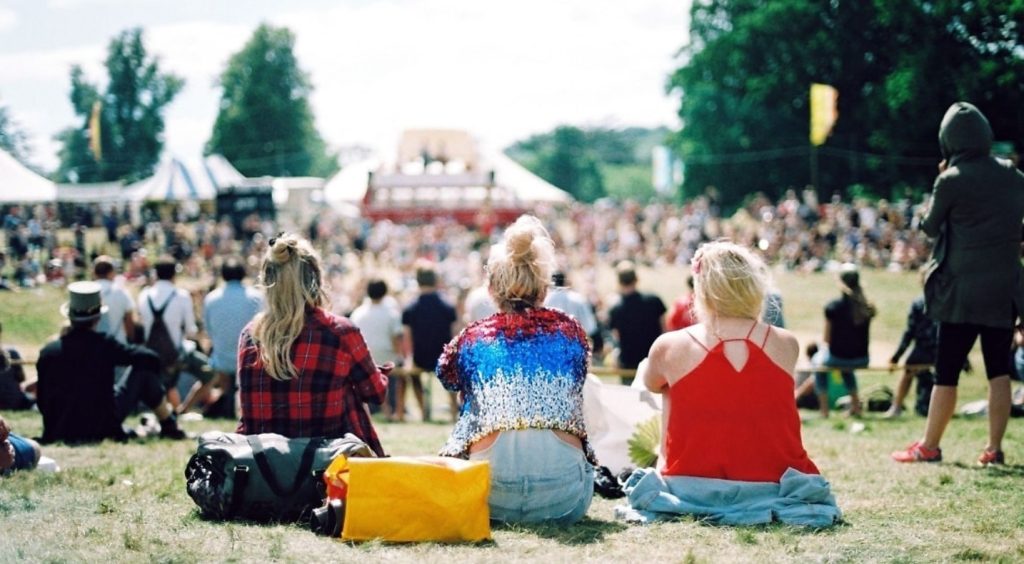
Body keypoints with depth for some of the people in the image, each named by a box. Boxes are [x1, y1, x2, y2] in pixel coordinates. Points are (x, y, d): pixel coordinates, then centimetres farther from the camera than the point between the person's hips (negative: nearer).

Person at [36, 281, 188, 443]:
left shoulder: (48, 352, -4)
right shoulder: (105, 345, -12)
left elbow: (42, 400, 4)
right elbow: (149, 357, -10)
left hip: (60, 433, 4)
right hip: (103, 428, -4)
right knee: (143, 369, 10)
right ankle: (169, 427, 21)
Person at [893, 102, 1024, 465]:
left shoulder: (951, 180, -10)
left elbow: (930, 227, 3)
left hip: (964, 289, -4)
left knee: (947, 371, 2)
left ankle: (929, 447, 7)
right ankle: (994, 448, 6)